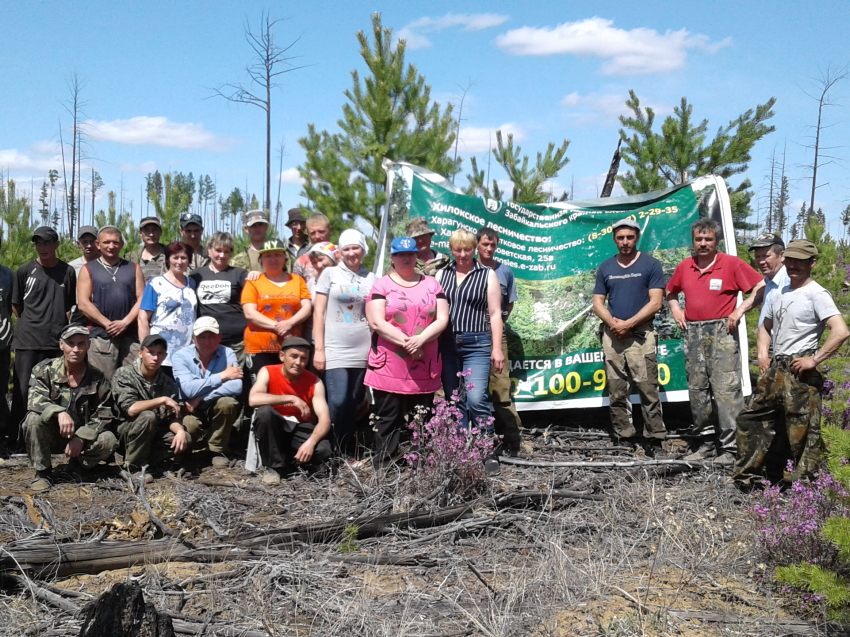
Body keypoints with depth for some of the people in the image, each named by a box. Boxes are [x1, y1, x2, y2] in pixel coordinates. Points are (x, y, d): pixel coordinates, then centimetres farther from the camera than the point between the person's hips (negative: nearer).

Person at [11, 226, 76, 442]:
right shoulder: (25, 270, 3)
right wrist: (32, 324, 9)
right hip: (28, 341, -1)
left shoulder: (68, 272, 6)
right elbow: (16, 306, 12)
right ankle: (16, 437, 4)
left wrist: (58, 325, 6)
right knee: (23, 391, -2)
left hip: (58, 341, 1)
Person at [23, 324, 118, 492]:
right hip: (51, 435, -1)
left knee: (109, 440, -27)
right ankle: (43, 472, -14)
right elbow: (35, 400, -25)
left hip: (82, 437, 1)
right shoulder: (44, 369, -8)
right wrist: (59, 412, -44)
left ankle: (78, 465, 4)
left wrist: (80, 438, -21)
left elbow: (104, 415, -7)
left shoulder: (97, 378, -5)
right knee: (34, 418, -31)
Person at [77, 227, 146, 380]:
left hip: (131, 335, 2)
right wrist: (107, 324, -9)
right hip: (101, 335, -2)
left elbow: (141, 299, 6)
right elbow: (83, 304, -1)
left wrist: (125, 322, -8)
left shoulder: (133, 268, 15)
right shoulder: (88, 269, 9)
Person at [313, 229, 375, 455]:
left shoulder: (371, 278, 11)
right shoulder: (330, 274, 5)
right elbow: (318, 313, 2)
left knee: (353, 405, 5)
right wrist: (319, 349, -5)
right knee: (338, 402, -13)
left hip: (362, 352, 3)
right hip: (335, 350, -2)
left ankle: (347, 454, 14)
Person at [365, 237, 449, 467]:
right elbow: (377, 323, -8)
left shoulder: (432, 285, 13)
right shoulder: (380, 286, 3)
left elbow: (442, 319, 3)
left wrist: (420, 339, -13)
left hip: (424, 369, 3)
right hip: (389, 368, -3)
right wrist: (406, 343, -15)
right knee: (387, 421, -2)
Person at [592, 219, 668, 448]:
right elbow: (598, 302, 11)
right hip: (612, 336, 4)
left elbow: (655, 302, -7)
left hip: (641, 334, -4)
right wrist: (612, 322, -9)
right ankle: (624, 438, 13)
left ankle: (655, 438, 0)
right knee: (616, 392, 6)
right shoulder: (605, 268, 12)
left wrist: (628, 324, -12)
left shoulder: (651, 264, 0)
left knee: (647, 389, -7)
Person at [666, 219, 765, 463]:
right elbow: (670, 292, 28)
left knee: (726, 389, -9)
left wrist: (740, 310, -10)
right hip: (693, 333, 6)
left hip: (722, 332, -5)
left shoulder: (732, 264, -3)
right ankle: (707, 442, 18)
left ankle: (729, 447, -6)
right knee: (697, 390, 8)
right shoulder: (684, 267, 11)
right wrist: (675, 309, 11)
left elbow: (761, 287, -4)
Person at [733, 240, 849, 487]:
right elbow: (766, 327, 28)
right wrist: (762, 354, 12)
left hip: (799, 372, -8)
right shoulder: (779, 294, 14)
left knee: (801, 429, -4)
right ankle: (748, 474, 22)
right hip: (774, 369, 8)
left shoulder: (817, 295, -10)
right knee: (752, 418, 12)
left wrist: (814, 360, -18)